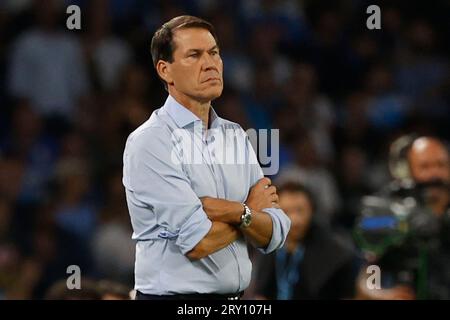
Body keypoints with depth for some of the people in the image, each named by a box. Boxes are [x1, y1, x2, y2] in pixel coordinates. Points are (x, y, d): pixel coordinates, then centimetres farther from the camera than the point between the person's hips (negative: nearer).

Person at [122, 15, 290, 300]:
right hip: (175, 294, -6)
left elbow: (274, 235, 1)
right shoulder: (150, 142, -12)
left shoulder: (236, 135, 7)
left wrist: (234, 211, -17)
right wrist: (252, 210, -3)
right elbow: (198, 242, -18)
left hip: (235, 298, 6)